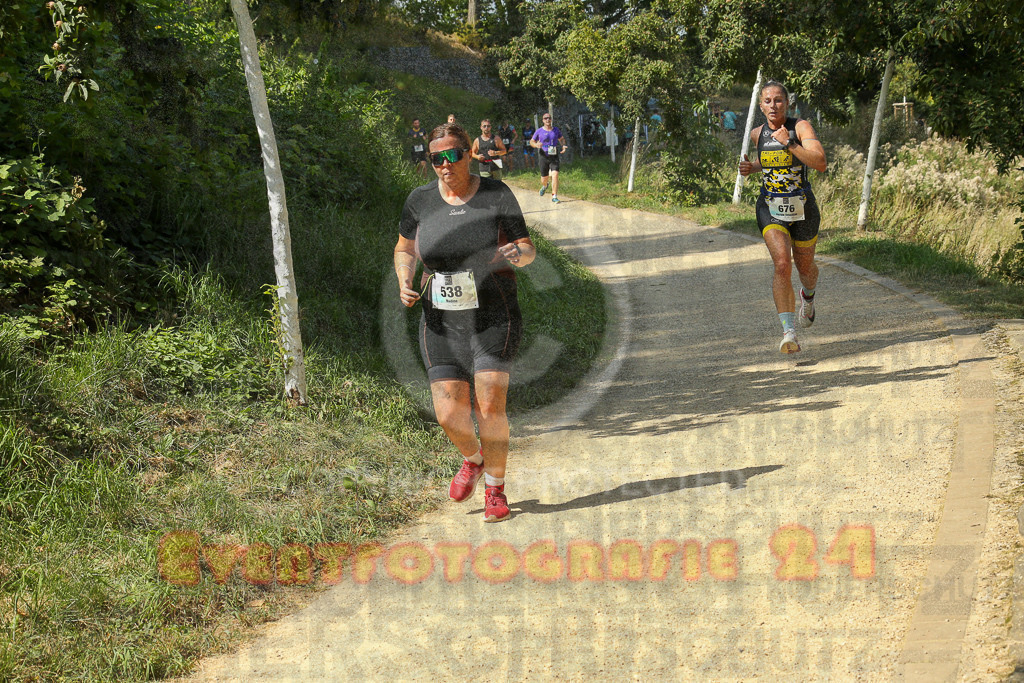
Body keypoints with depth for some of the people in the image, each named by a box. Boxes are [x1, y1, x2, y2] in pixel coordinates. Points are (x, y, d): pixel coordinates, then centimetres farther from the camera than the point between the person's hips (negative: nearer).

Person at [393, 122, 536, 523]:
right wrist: (404, 284, -5)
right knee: (448, 413, -5)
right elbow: (404, 249, 14)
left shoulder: (497, 196, -7)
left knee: (490, 405, -14)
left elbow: (527, 250, -1)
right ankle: (473, 458, 31)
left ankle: (495, 490, 8)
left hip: (493, 318, -2)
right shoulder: (421, 200, 0)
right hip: (441, 322, 2)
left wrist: (517, 253, -25)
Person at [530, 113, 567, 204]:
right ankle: (544, 186, 48)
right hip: (543, 156, 0)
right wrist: (536, 145, -16)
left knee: (555, 175, -18)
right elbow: (531, 142, 7)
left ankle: (554, 196, -12)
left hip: (554, 156, 0)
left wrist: (563, 146, 0)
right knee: (544, 178, 8)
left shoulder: (556, 130, 5)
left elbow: (562, 139, 21)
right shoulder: (539, 131, -1)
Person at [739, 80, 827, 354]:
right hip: (771, 208, 1)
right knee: (782, 263, -22)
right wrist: (751, 167, 5)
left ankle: (808, 296, 56)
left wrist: (789, 144, -32)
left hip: (802, 207, -1)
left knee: (805, 267, 18)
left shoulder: (801, 127, -13)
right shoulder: (757, 134, 2)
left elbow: (820, 163, -26)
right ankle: (788, 331, -26)